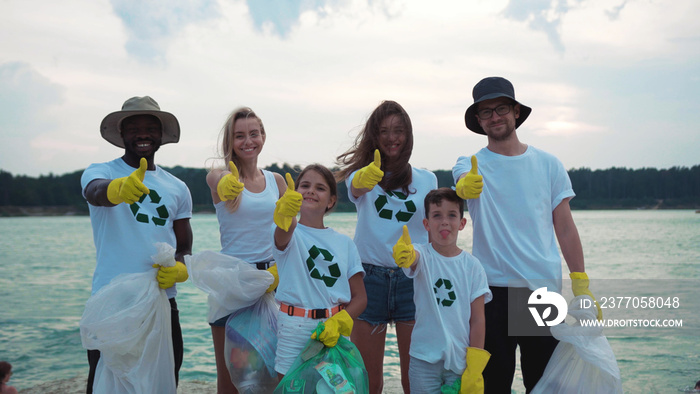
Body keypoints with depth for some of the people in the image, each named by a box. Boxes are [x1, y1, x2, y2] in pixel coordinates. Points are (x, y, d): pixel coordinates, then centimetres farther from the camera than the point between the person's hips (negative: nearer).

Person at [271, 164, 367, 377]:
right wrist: (285, 214, -49)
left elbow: (360, 297, 6)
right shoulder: (290, 234, 1)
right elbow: (282, 237, -26)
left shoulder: (344, 243, 8)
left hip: (334, 331, 3)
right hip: (294, 328, -2)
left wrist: (338, 323, -12)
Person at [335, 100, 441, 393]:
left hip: (413, 277, 1)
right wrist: (366, 178, -45)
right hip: (370, 277, -1)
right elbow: (356, 187, -21)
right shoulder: (361, 173, 4)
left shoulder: (427, 180, 10)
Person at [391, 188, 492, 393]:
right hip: (424, 359, -1)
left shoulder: (472, 266, -1)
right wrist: (405, 255, -56)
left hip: (461, 360, 1)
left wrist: (475, 368, -2)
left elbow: (477, 319, 0)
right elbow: (413, 259, -31)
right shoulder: (422, 255, -5)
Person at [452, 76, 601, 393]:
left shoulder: (548, 164, 7)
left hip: (545, 288, 2)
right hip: (492, 288, -1)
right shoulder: (469, 165, 2)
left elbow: (565, 227, 8)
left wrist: (582, 287, 3)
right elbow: (463, 182, -23)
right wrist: (466, 185, -48)